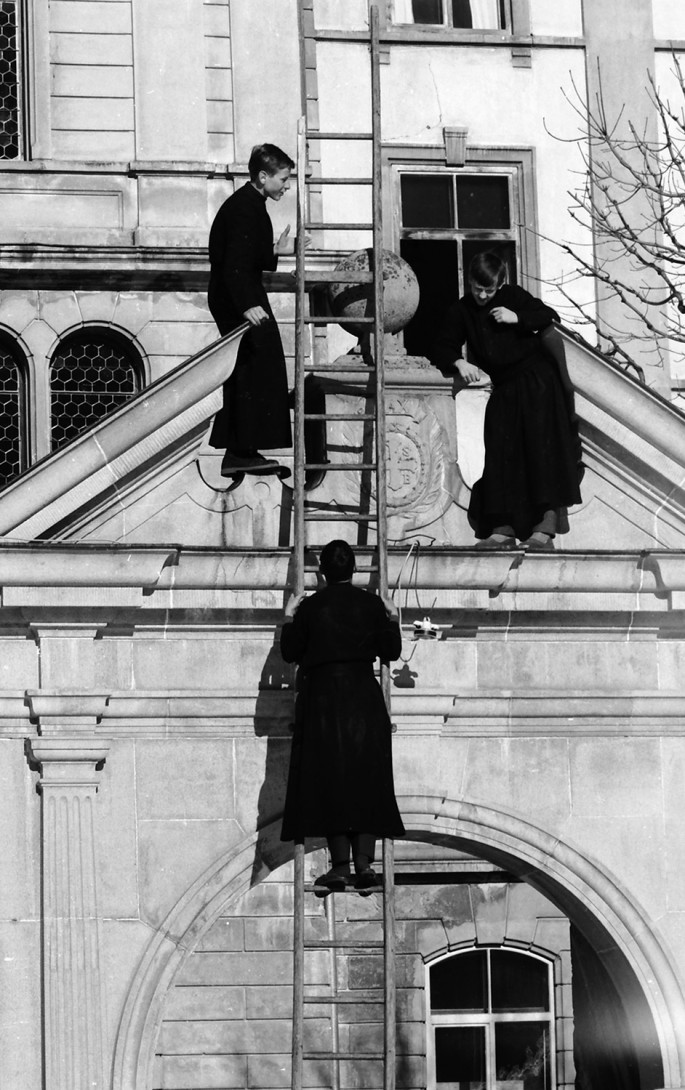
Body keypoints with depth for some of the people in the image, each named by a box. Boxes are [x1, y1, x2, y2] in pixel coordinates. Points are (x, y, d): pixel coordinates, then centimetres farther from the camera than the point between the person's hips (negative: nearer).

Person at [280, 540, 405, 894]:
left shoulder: (309, 606, -3)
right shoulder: (371, 604, 0)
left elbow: (290, 652, 2)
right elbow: (391, 652, 4)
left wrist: (289, 618, 16)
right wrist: (392, 619, 18)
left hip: (322, 698, -1)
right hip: (364, 701, 1)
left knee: (328, 778, 1)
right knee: (365, 778, 5)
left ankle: (340, 865, -6)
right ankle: (364, 861, -5)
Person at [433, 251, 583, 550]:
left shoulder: (513, 297, -2)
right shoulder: (461, 311, 6)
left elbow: (551, 317, -3)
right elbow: (443, 348, 4)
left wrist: (517, 318, -17)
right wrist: (459, 362, -17)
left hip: (536, 379, -4)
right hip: (504, 388, 4)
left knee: (540, 446, -15)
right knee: (501, 456, -5)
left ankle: (546, 527, -20)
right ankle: (504, 529, -7)